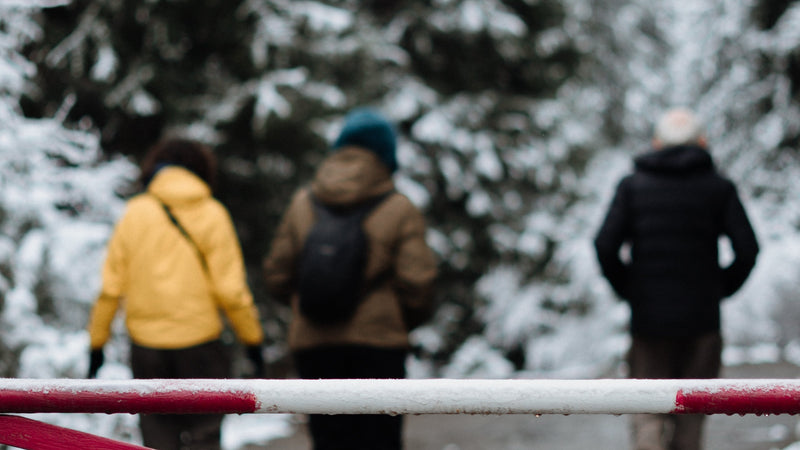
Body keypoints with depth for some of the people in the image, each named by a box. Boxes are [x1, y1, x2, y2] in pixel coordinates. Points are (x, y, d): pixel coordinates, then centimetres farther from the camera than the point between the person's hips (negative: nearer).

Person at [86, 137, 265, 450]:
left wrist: (97, 340, 10)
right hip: (199, 343, -2)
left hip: (146, 345, 2)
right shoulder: (212, 215, -4)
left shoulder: (134, 214, 1)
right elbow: (230, 289, -7)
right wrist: (252, 338, 3)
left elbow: (110, 287, 1)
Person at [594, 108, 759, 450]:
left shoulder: (633, 186, 4)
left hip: (648, 317, 0)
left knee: (648, 411, 3)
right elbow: (747, 249, -8)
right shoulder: (719, 188, 2)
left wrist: (627, 290, 6)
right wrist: (721, 289, 6)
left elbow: (606, 245, -7)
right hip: (701, 318, 0)